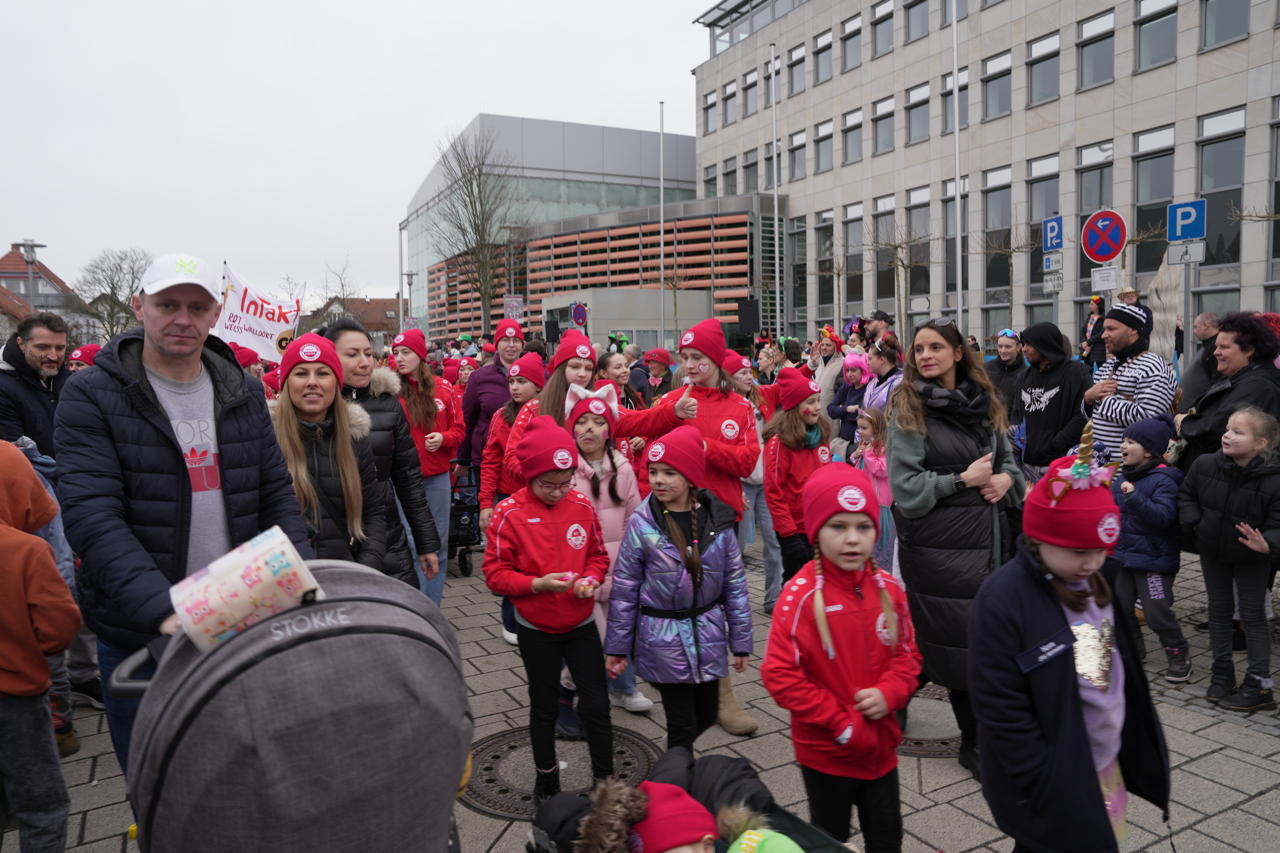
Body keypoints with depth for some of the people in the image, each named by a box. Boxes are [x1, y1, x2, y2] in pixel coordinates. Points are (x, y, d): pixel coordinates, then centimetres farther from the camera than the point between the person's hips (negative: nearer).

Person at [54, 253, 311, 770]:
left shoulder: (244, 393, 4)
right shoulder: (91, 397, -8)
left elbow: (277, 496, 4)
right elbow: (90, 513, -18)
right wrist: (162, 608, -32)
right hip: (139, 638, -3)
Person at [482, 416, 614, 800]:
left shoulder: (582, 506, -6)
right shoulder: (508, 514, -15)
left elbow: (598, 555, 6)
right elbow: (495, 573, -12)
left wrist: (591, 578, -14)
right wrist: (538, 584, -25)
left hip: (581, 624, 2)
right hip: (536, 630, -2)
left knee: (596, 706, 4)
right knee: (544, 709, 16)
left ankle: (605, 780, 23)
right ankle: (546, 778, 38)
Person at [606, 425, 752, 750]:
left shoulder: (717, 520, -6)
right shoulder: (642, 524, -13)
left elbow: (735, 584, 2)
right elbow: (624, 590, -6)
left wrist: (741, 641, 5)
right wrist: (617, 648, -2)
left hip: (708, 636, 3)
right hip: (663, 640, -3)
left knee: (706, 716, 17)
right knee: (683, 726, 4)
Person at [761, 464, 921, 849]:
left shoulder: (888, 589, -5)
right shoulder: (801, 595, -21)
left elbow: (908, 654, 5)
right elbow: (780, 674, -22)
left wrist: (889, 693, -15)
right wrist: (841, 723, -20)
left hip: (880, 745, 4)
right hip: (825, 751, -4)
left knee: (886, 838, 23)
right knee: (830, 840, 19)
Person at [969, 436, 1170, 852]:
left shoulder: (1098, 579, -1)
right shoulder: (1002, 600, -25)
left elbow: (1122, 664, 13)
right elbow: (1002, 710, -22)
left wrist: (1137, 748, 15)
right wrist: (1046, 785, -17)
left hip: (1108, 763, 7)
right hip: (1056, 785, -7)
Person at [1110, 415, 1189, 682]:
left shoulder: (1163, 480, -17)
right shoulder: (1123, 475, 6)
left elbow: (1164, 516, -32)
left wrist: (1135, 497, -40)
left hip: (1154, 560, -8)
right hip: (1124, 555, 8)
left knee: (1157, 612, -2)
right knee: (1119, 605, 12)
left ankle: (1179, 654, 20)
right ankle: (1133, 649, 31)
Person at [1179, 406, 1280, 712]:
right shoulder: (1205, 465, -14)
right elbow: (1186, 495, 4)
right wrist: (1192, 523, -10)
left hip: (1251, 560, -4)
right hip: (1213, 552, 4)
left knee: (1252, 616, 5)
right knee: (1219, 611, 15)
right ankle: (1222, 674, 29)